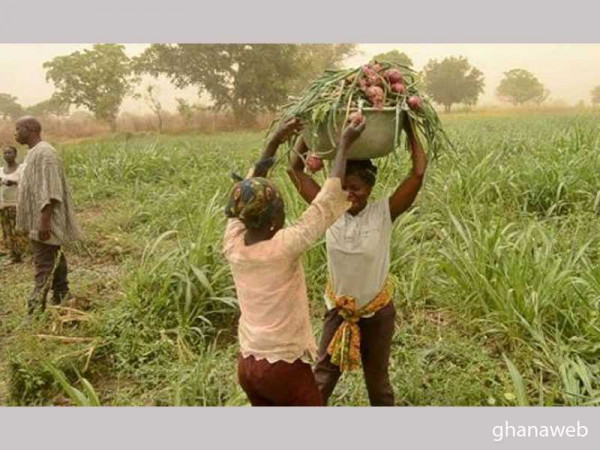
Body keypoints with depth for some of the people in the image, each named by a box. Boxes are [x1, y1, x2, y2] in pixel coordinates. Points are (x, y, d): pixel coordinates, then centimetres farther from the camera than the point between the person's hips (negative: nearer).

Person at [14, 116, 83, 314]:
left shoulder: (44, 153, -17)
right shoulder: (33, 153, 15)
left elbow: (50, 192, -23)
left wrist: (44, 222, -25)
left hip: (44, 222, -10)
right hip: (37, 221, 10)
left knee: (44, 265, -6)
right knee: (54, 261, 13)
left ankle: (36, 310, -4)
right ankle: (61, 302, 21)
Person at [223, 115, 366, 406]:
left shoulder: (232, 245, -8)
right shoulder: (283, 248, -25)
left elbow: (249, 193, 6)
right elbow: (328, 201, -19)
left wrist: (274, 142, 10)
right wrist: (345, 145, -9)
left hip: (247, 363, 6)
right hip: (283, 366, -6)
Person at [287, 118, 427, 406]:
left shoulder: (384, 214, -20)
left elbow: (418, 171, -27)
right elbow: (295, 169, -10)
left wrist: (408, 127, -20)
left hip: (377, 311, -1)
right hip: (338, 309, 2)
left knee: (377, 379, 20)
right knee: (322, 377, 14)